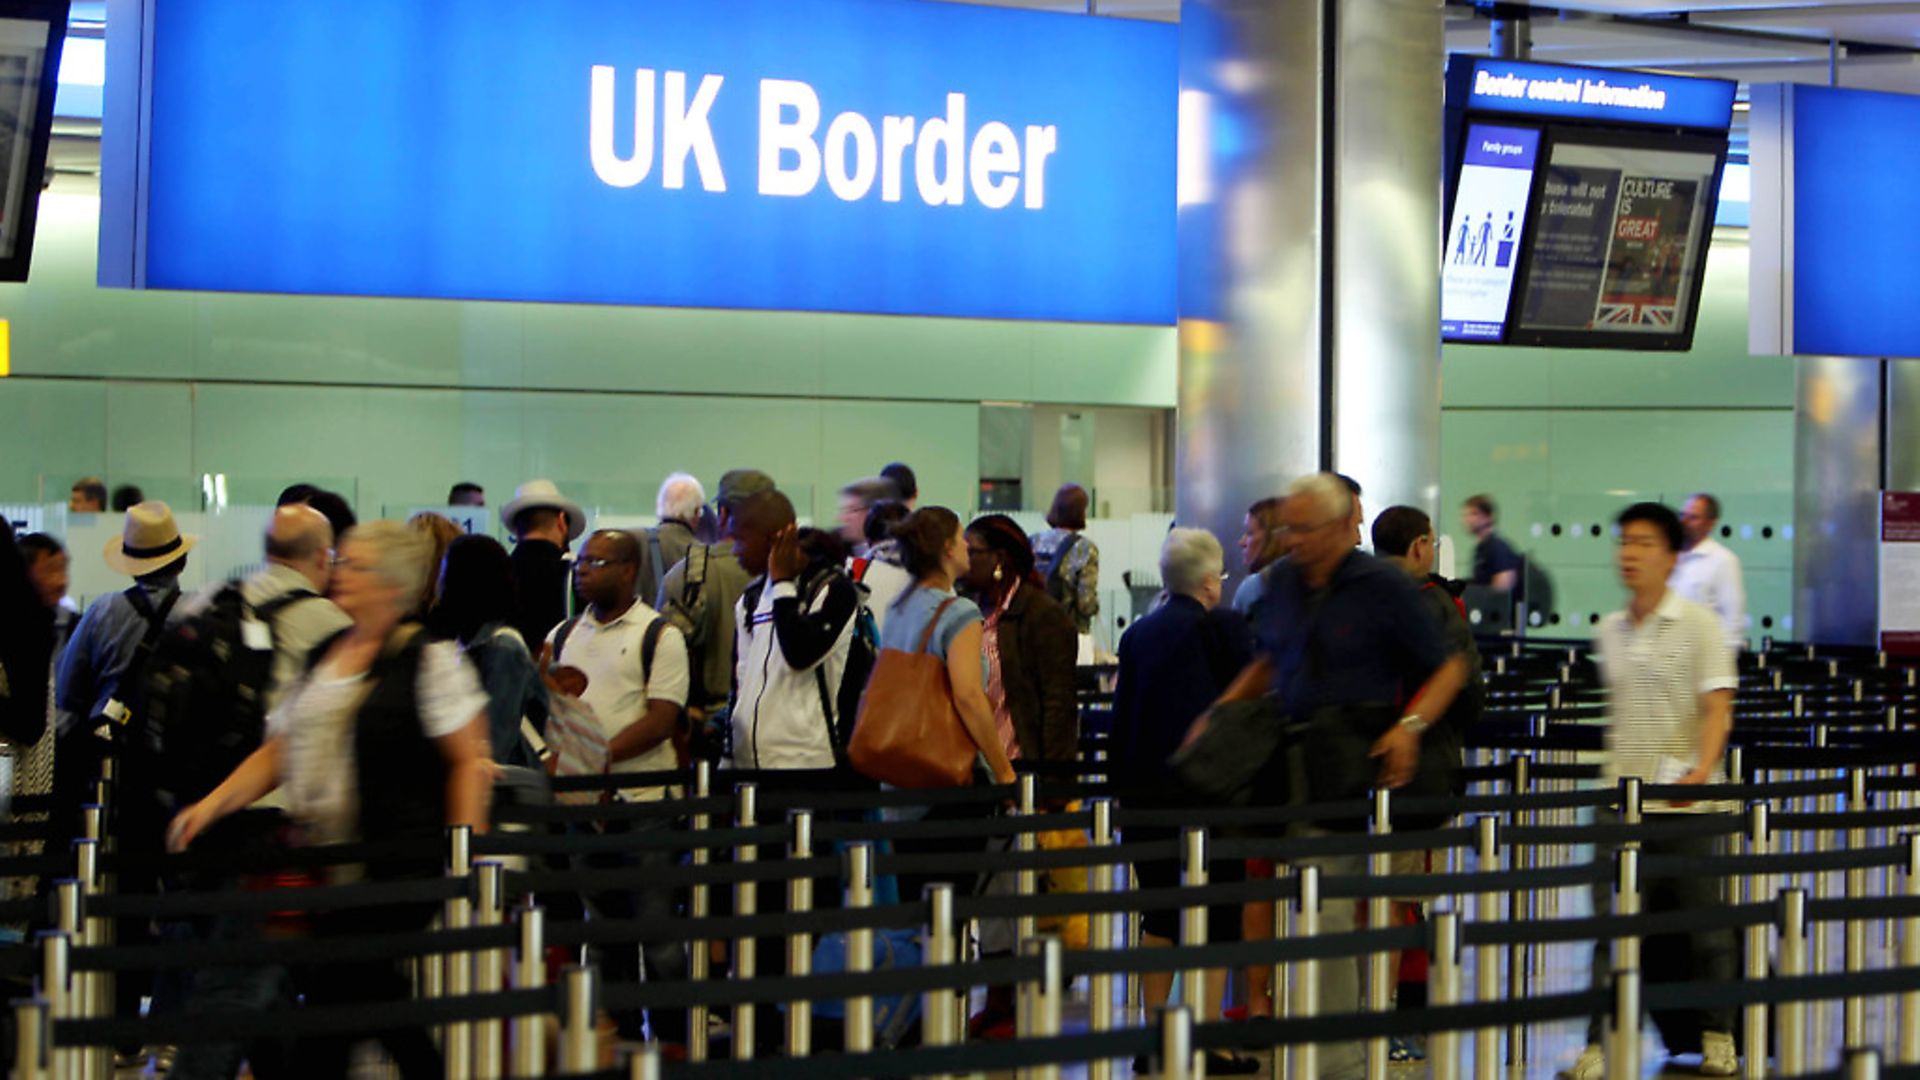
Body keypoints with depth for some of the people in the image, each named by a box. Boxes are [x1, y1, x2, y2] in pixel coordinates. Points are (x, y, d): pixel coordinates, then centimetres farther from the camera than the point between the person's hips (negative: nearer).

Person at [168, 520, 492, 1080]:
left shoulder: (431, 658, -4)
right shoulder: (320, 657, 15)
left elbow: (471, 760, -6)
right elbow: (276, 753, 18)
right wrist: (212, 804, 5)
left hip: (400, 860, -7)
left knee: (332, 990, -9)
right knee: (376, 997, 8)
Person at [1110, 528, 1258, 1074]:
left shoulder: (1138, 633, 7)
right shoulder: (1224, 627, -7)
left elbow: (1122, 716, 9)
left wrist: (1126, 785, 14)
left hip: (1146, 791, 5)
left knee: (1161, 913, 14)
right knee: (1216, 916, 1)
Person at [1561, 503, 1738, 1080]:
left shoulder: (1699, 625, -4)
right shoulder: (1609, 632, 11)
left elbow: (1717, 708, -12)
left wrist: (1702, 770, -27)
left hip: (1685, 802, -4)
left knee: (1702, 919, 5)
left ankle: (1717, 1034, 20)